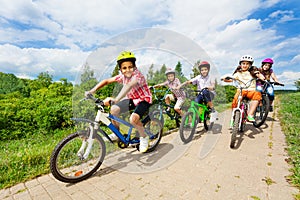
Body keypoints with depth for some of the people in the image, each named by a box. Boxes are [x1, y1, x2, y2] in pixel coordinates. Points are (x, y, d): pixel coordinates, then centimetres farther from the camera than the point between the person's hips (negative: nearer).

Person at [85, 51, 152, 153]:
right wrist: (92, 91, -18)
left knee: (133, 118, -31)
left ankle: (144, 137, 0)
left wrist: (116, 99, -64)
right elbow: (107, 80, -6)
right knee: (114, 109, -14)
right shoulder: (122, 76, -9)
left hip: (144, 100, -6)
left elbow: (129, 86, -49)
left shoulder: (138, 75, -28)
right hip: (131, 99, 6)